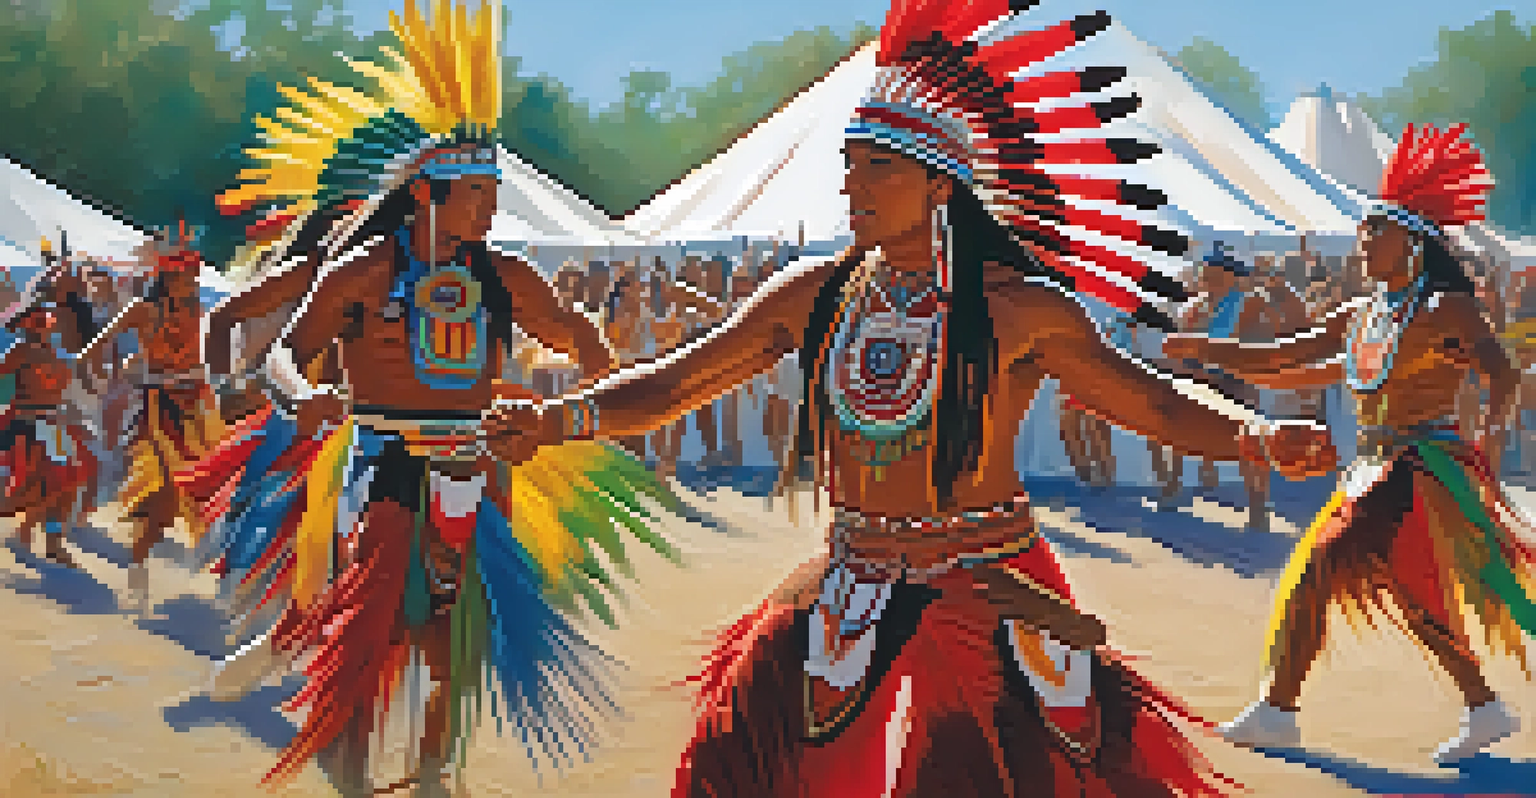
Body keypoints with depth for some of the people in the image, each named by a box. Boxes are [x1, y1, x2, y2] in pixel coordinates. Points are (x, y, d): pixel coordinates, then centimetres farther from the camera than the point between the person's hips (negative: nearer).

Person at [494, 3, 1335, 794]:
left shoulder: (1017, 308, -9)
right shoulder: (814, 294, 2)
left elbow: (1153, 404, -7)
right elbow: (673, 386, 5)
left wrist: (1258, 436, -26)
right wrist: (560, 416, -11)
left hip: (992, 599, -3)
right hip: (852, 601, 4)